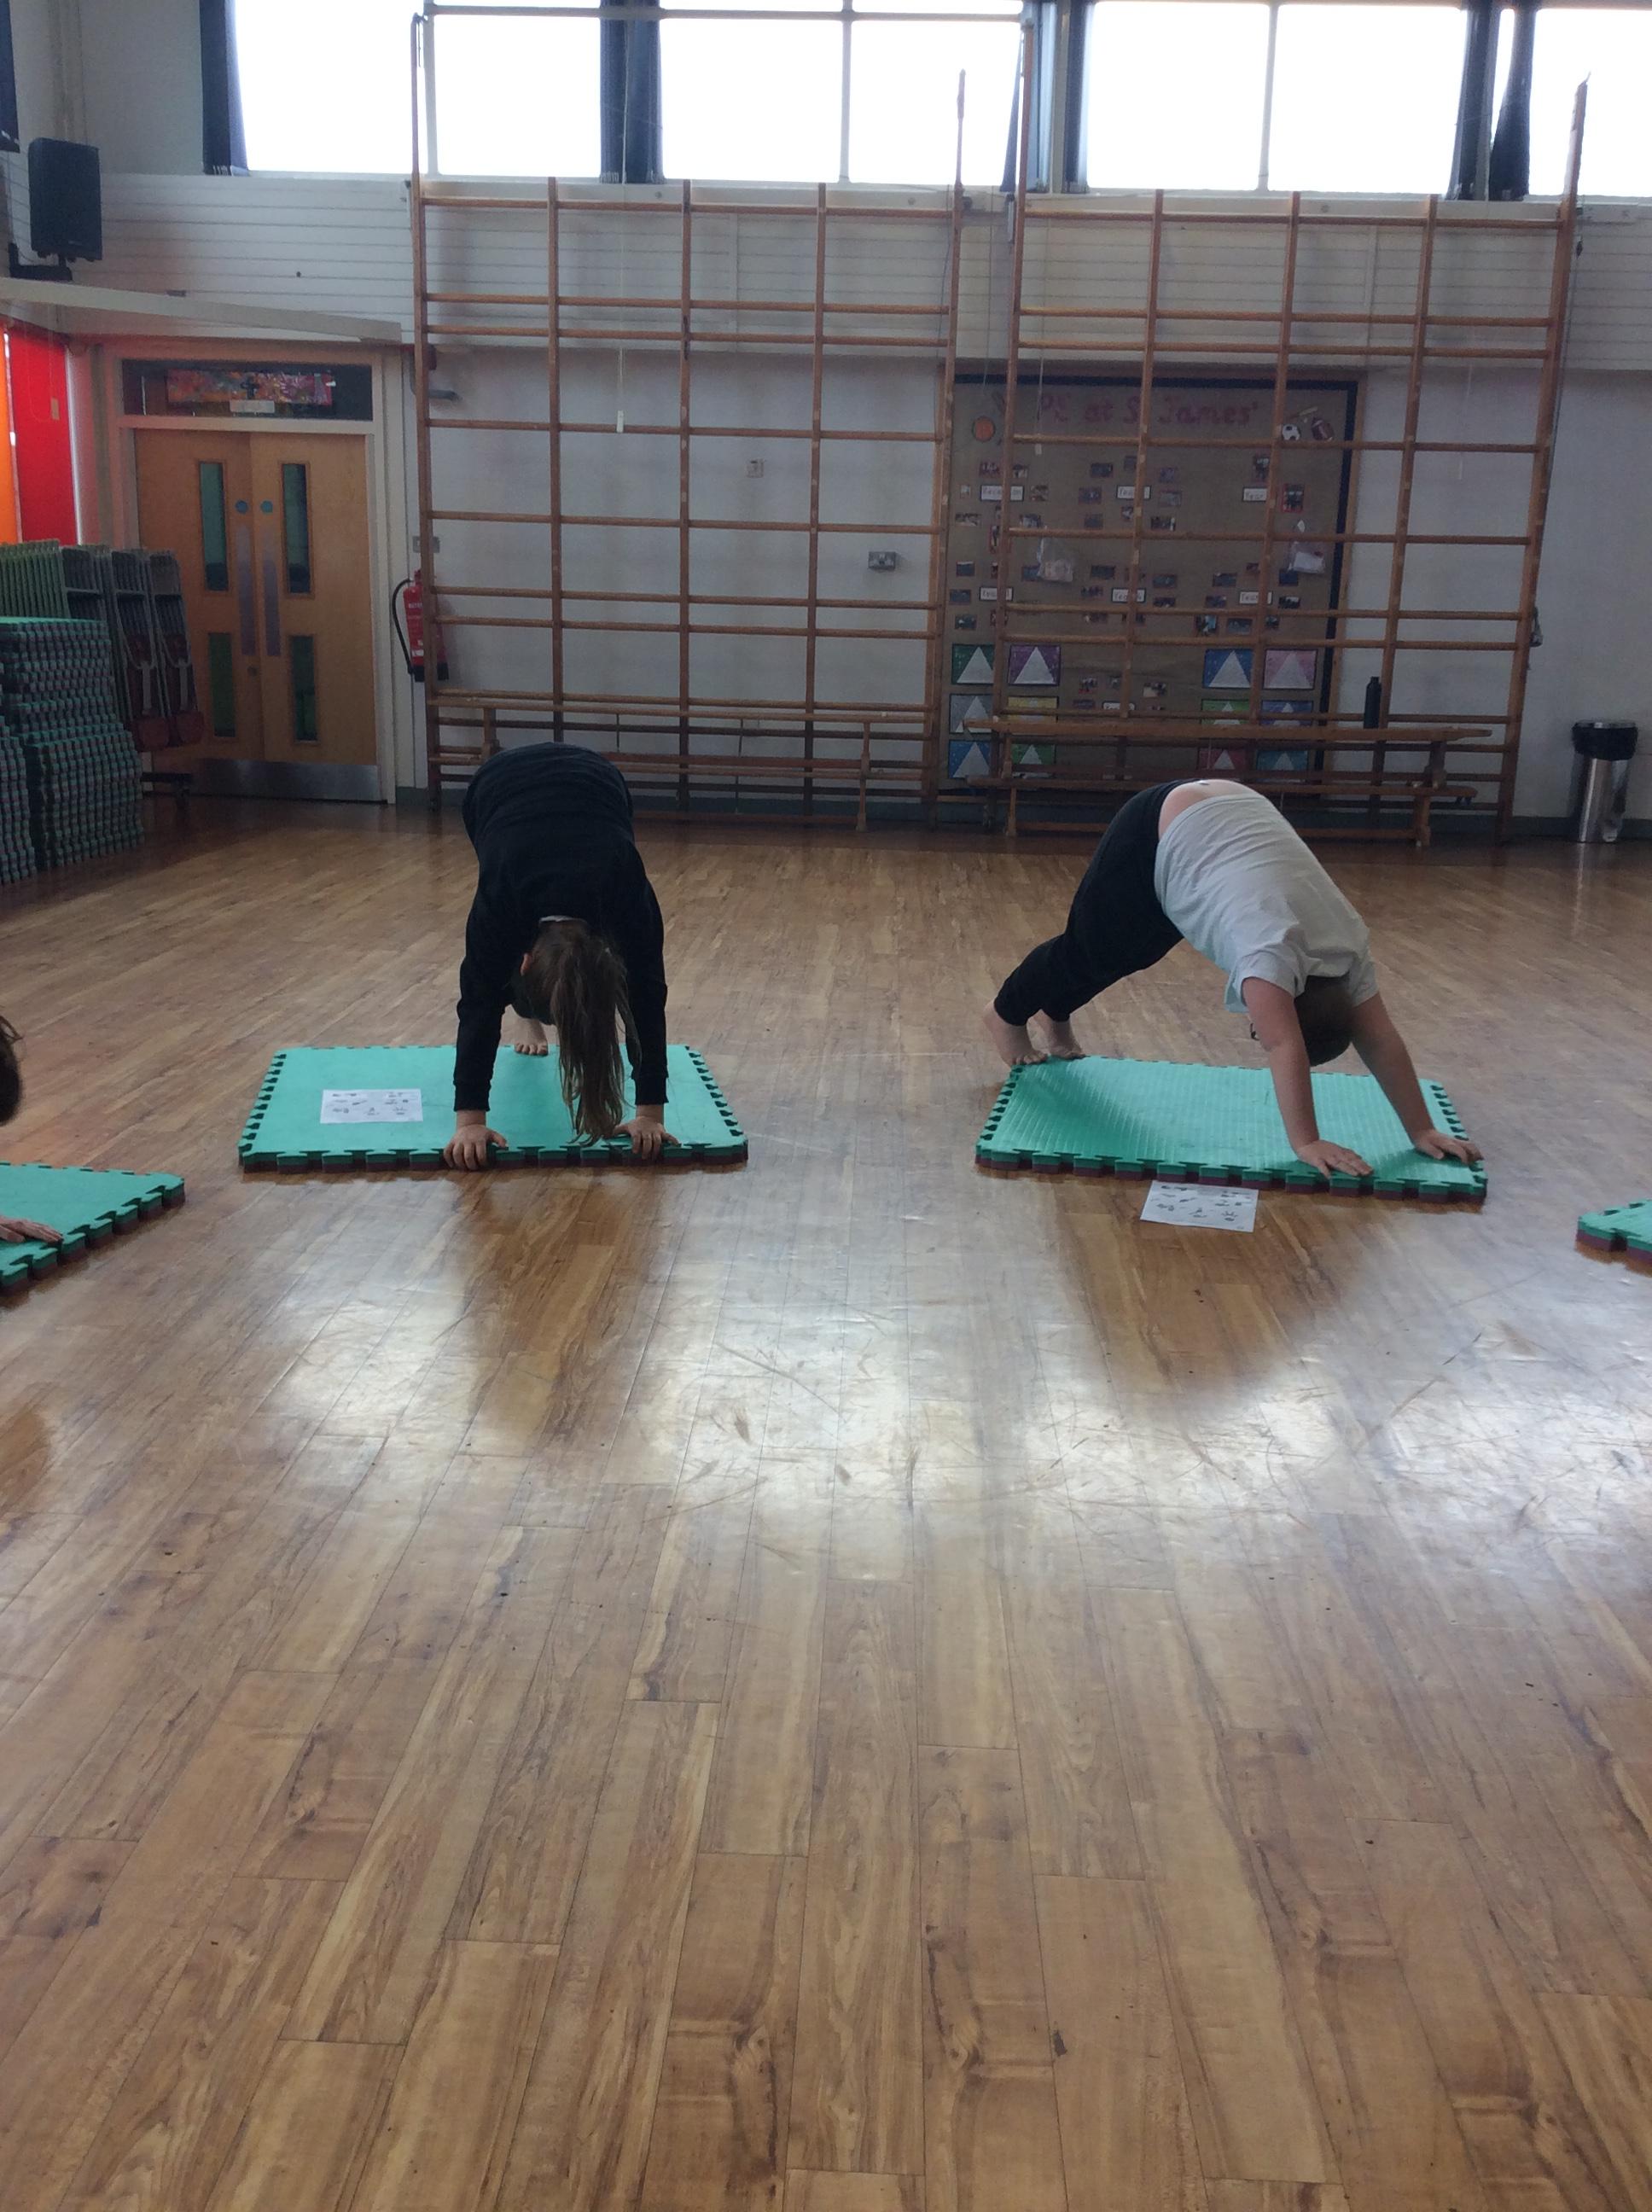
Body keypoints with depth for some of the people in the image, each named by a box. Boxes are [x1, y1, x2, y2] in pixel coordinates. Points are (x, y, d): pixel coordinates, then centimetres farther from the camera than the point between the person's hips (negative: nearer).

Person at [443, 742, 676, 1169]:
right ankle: (531, 1022, 29)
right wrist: (469, 1119, -38)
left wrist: (651, 1113, -31)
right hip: (499, 785, -1)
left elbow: (647, 1001, -31)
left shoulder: (631, 906, -38)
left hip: (597, 782, 1)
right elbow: (479, 1004, -34)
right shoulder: (498, 906, -39)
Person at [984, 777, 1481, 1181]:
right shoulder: (1274, 948, -39)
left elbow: (1381, 1040, -17)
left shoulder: (1346, 946, -19)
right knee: (1090, 949, 13)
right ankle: (1007, 1015, 40)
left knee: (1128, 955, 24)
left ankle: (1054, 1013, 50)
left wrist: (1422, 1131, -18)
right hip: (1157, 832, -6)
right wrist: (1306, 1143, -48)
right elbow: (1285, 1049, -44)